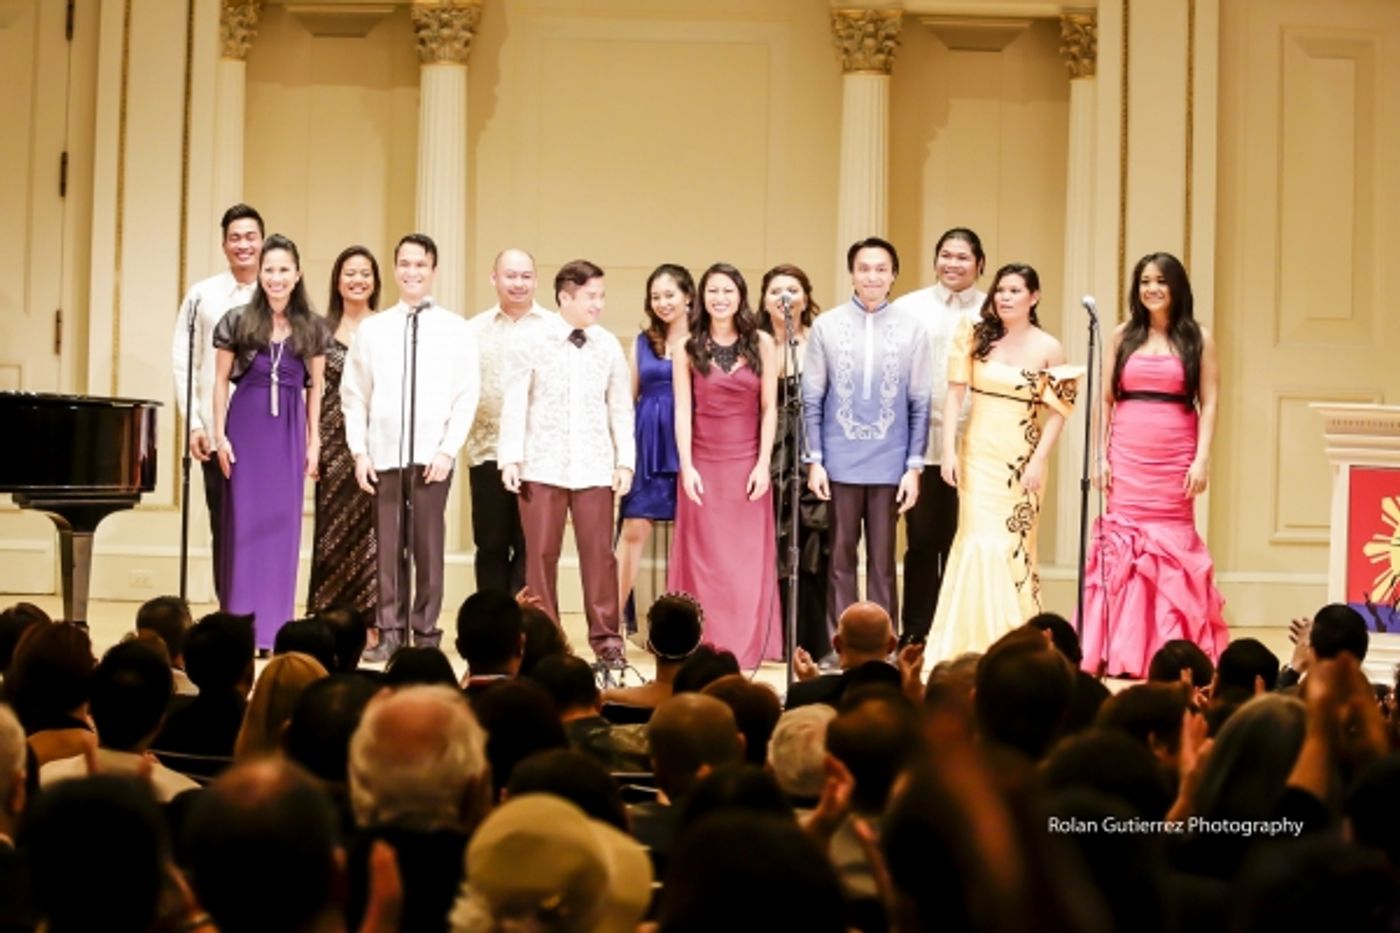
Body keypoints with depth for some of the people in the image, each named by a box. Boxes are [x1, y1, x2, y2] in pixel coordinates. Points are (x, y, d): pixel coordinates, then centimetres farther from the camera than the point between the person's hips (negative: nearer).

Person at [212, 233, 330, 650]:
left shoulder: (311, 329, 5)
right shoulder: (238, 322, 1)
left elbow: (315, 387, 9)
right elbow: (221, 381, 4)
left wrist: (313, 442, 6)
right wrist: (220, 434, -3)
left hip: (289, 432, 1)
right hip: (247, 427, -1)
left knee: (282, 523, 3)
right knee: (244, 521, 0)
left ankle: (274, 626, 10)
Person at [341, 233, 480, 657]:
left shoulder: (456, 330, 3)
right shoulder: (372, 329, 8)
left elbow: (467, 396, 1)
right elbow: (354, 395, 8)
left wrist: (447, 450, -7)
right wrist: (359, 451, 1)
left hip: (432, 457, -1)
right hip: (383, 456, 1)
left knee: (428, 545, 1)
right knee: (388, 546, 3)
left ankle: (426, 633, 9)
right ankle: (389, 632, 8)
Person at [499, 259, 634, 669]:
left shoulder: (609, 345, 5)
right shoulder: (534, 341, 0)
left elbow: (620, 407, 8)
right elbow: (515, 402, 0)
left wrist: (625, 461, 4)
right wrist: (511, 457, -5)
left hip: (594, 466, 1)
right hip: (543, 465, -1)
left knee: (599, 553, 0)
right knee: (541, 553, 3)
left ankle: (606, 639, 8)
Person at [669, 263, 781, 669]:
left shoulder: (761, 344, 2)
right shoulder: (688, 349, 3)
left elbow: (769, 408, 1)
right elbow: (683, 410, 0)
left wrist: (763, 464, -6)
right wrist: (686, 466, -8)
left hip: (747, 464, 0)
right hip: (703, 463, 0)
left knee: (748, 559, 3)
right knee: (704, 559, 2)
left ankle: (745, 648, 9)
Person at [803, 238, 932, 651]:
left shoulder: (912, 328, 0)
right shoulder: (826, 325, 1)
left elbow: (920, 404, 2)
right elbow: (811, 400, 3)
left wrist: (915, 465, -2)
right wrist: (814, 460, -2)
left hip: (890, 464, 0)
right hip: (840, 462, 0)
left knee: (883, 561, 6)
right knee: (840, 558, 7)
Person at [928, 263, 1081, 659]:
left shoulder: (1048, 349, -2)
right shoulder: (977, 336, 3)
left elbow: (1057, 411, -1)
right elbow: (955, 393, 1)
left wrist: (1039, 461, -9)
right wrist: (949, 449, -6)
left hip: (1020, 459, -1)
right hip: (977, 452, 1)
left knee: (1012, 545, 1)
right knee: (980, 542, -3)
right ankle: (972, 639, 6)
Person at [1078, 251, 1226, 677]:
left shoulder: (1197, 339, 6)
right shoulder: (1123, 336, 10)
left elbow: (1208, 404, 2)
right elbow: (1106, 400, 9)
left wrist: (1202, 459, -8)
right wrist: (1102, 456, 2)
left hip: (1175, 459, -1)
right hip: (1127, 457, 1)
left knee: (1172, 543, -2)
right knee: (1122, 543, -2)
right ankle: (1120, 654, 2)